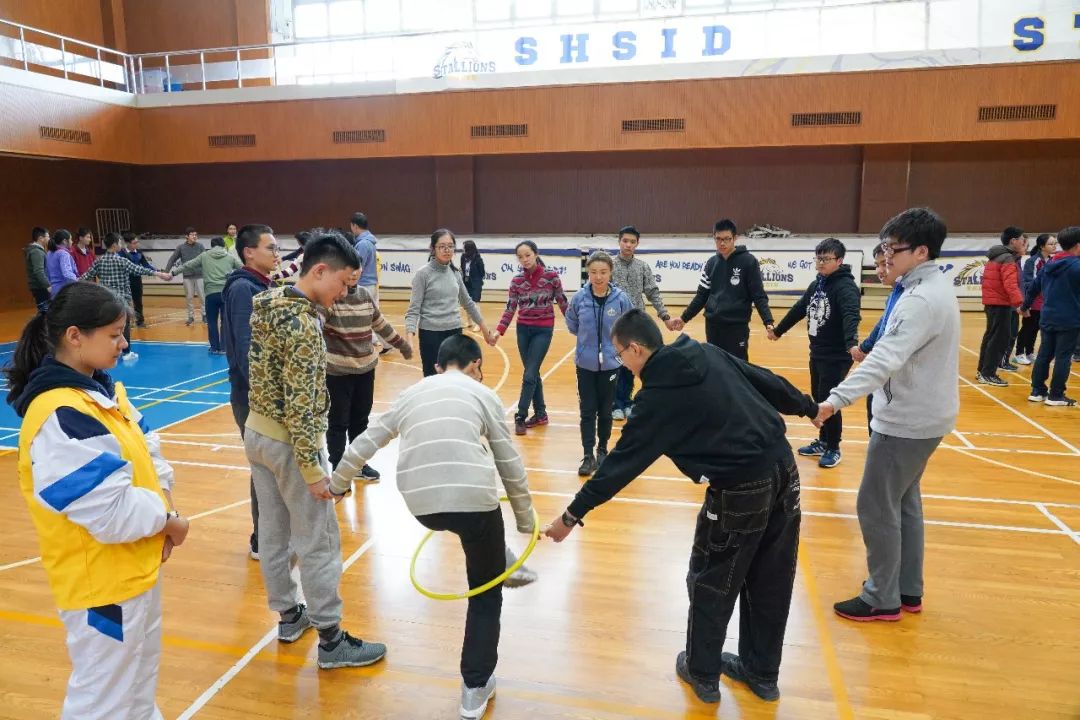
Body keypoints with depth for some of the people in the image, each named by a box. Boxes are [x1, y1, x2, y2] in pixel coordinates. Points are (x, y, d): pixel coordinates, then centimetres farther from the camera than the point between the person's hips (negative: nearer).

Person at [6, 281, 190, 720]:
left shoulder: (101, 389, 2)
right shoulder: (59, 418, -27)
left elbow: (146, 448, 9)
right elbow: (110, 510, -28)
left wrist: (163, 499, -8)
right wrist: (166, 518, -12)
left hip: (136, 567, 9)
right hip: (101, 582, -9)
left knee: (138, 683, 28)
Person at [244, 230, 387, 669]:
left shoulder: (266, 302, 4)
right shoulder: (302, 325, -24)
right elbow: (299, 407, -25)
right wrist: (313, 470, -20)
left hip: (257, 432, 9)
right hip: (288, 442, -9)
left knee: (273, 533, 19)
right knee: (318, 544, 3)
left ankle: (289, 615, 36)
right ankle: (330, 641, 15)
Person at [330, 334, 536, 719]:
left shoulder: (412, 393, 20)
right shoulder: (483, 393, 11)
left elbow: (364, 445, 22)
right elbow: (510, 465, 11)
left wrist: (334, 486, 37)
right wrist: (526, 520, 23)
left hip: (422, 505, 4)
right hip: (473, 498, -4)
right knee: (486, 593, 17)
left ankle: (502, 562, 53)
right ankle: (475, 689, 21)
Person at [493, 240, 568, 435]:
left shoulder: (551, 276, -8)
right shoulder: (516, 280, -1)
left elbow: (562, 303, -1)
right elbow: (510, 308, -1)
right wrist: (499, 330, -13)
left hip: (543, 330, -3)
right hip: (523, 330, 4)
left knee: (529, 375, -7)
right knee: (533, 374, 11)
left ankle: (520, 417, 0)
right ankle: (540, 414, 23)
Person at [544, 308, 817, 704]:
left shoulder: (657, 395, -12)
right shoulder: (710, 354, 5)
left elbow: (621, 463, -12)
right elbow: (767, 382, 15)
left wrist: (572, 516, -7)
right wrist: (809, 407, 33)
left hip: (741, 489, -7)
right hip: (784, 467, 7)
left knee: (710, 584, 15)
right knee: (768, 581, 20)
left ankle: (702, 673, 32)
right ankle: (761, 672, 38)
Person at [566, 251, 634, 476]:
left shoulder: (620, 299, -12)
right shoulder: (579, 297, -9)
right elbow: (571, 324, 9)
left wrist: (613, 340, 3)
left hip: (610, 363, 0)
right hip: (585, 363, 0)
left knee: (605, 411, 12)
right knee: (587, 411, 4)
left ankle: (602, 450, 30)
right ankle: (588, 456, 11)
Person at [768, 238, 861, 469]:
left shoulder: (845, 286, -16)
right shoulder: (816, 285, 9)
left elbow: (851, 315, -33)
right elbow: (799, 309, 22)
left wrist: (851, 343, -50)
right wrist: (777, 330, 32)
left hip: (837, 357, -8)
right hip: (816, 353, 8)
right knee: (818, 399, 15)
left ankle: (833, 448, 14)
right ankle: (823, 441, 30)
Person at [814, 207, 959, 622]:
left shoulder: (921, 299, -24)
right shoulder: (934, 287, 8)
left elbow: (886, 358, -37)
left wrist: (838, 398, -44)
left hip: (907, 421, -10)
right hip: (923, 415, 10)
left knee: (876, 507, 0)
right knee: (903, 501, 19)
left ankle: (883, 599, 14)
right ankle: (908, 591, 30)